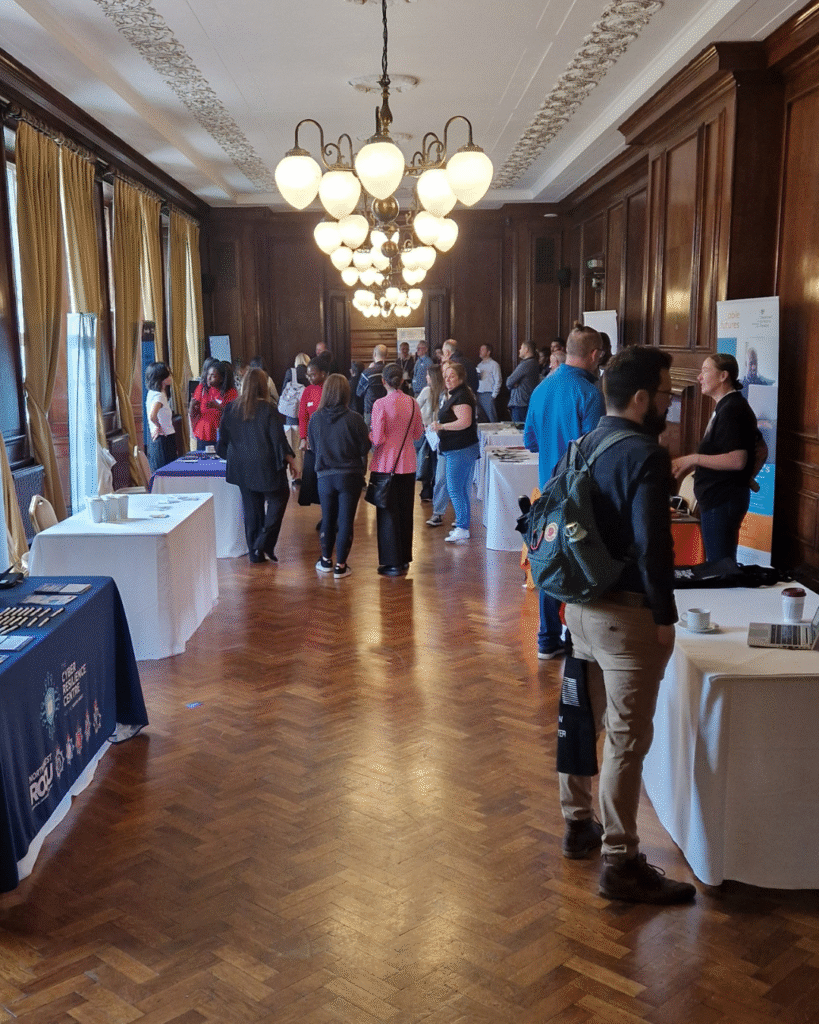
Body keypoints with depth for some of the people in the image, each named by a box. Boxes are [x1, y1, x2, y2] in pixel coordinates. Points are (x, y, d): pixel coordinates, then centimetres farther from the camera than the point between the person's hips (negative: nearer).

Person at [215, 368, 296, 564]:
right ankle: (265, 542, -1)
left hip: (241, 466, 5)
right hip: (265, 465, -4)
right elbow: (278, 438, -12)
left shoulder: (231, 408, -1)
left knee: (251, 507, 12)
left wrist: (231, 456, 24)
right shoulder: (267, 409, -14)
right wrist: (289, 458, 2)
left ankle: (255, 553, 15)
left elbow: (223, 438, 7)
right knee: (278, 497, 13)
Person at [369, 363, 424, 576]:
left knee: (388, 514, 3)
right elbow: (418, 433, 9)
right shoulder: (413, 403, 0)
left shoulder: (380, 404, -15)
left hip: (386, 464, -5)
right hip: (408, 465, 5)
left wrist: (369, 436, 4)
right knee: (405, 512, 15)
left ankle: (393, 563, 5)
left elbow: (377, 439, -17)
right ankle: (404, 559, 24)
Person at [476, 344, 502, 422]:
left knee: (492, 419, -8)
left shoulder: (494, 364, -2)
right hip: (479, 395, 6)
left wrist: (493, 396, -12)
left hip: (489, 395, -6)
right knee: (482, 419, 5)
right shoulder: (479, 365, 17)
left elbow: (498, 381, -7)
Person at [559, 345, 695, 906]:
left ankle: (578, 824, 35)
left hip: (580, 603, 9)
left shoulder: (585, 445, 7)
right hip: (626, 613, -9)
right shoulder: (646, 456, -19)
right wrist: (665, 617, -14)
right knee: (627, 739, 0)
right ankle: (621, 864, 9)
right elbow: (653, 545, -23)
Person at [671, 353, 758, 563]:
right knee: (723, 561, 15)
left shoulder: (731, 410, -16)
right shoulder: (727, 407, 16)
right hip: (719, 497, 11)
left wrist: (694, 459, -20)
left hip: (722, 500, -11)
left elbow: (737, 460, -25)